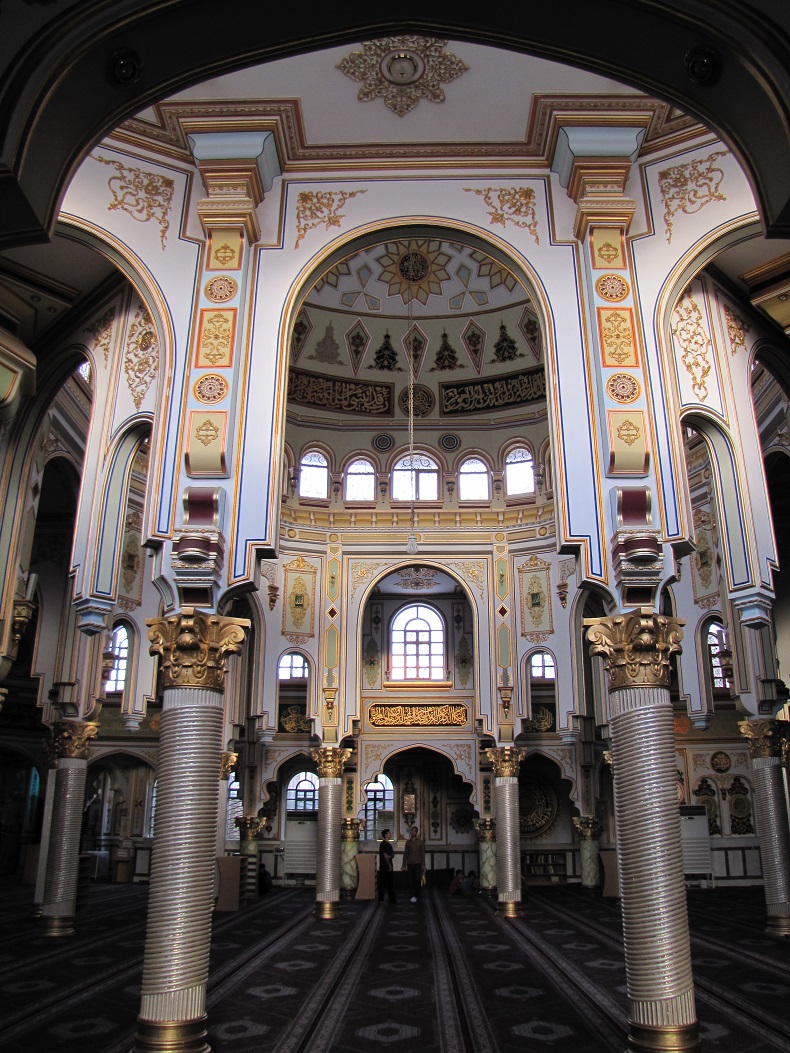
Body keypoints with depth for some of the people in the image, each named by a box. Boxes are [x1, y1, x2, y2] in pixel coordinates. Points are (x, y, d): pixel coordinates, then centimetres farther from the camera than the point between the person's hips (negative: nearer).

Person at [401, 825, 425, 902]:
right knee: (411, 881, 3)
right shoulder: (408, 842, 8)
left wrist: (423, 865, -8)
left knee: (417, 880, -11)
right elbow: (405, 854, 9)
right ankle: (414, 896, 13)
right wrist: (404, 865, 6)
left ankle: (415, 896, -5)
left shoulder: (420, 841, 0)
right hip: (410, 864, 3)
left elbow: (423, 854, -2)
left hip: (418, 864, -3)